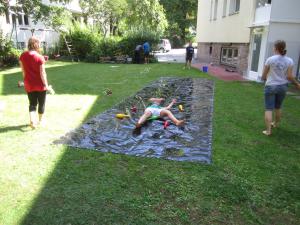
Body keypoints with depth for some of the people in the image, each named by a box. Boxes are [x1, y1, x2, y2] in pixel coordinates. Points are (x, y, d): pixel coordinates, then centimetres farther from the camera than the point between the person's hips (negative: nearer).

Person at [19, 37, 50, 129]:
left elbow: (23, 71, 5)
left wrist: (26, 80, 18)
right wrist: (46, 85, -9)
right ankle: (40, 120, 29)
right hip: (40, 85, -3)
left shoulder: (23, 56, -3)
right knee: (41, 103, 15)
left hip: (29, 85, 4)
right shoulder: (40, 57, -18)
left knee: (32, 104, 14)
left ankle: (32, 121, -3)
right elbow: (42, 73, -17)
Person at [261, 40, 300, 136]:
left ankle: (268, 130, -4)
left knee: (269, 109, -1)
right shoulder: (289, 61, -4)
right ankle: (276, 123, 43)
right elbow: (289, 76, -7)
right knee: (278, 107, 22)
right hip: (282, 86, 4)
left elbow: (264, 76, -5)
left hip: (270, 86, -4)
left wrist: (264, 78, 19)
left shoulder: (270, 59, -11)